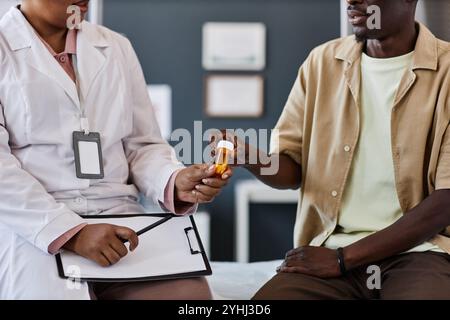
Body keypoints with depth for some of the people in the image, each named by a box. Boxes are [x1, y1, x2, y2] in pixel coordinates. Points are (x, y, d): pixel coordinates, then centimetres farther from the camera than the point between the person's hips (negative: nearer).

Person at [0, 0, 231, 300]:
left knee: (189, 292, -23)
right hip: (29, 227, -3)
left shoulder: (117, 47, 18)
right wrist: (71, 232, -20)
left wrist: (175, 182, -6)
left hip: (117, 216, 4)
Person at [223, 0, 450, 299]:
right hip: (329, 248, 3)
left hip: (417, 250, -3)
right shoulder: (322, 62, 10)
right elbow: (291, 170, 12)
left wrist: (344, 258, -12)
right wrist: (249, 156, -12)